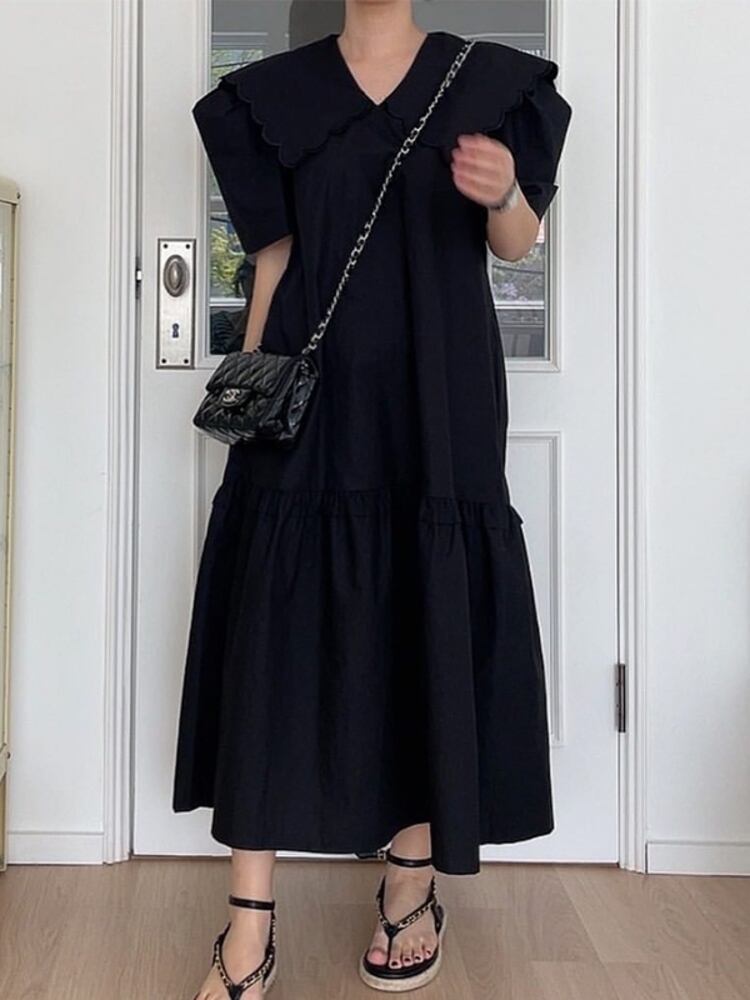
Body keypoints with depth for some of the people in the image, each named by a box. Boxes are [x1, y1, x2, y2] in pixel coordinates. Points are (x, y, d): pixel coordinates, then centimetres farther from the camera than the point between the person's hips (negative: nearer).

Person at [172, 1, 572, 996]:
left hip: (439, 398, 0)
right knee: (278, 627, -5)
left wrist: (503, 194, -12)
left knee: (429, 623, 2)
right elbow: (274, 257, 9)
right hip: (313, 399, 1)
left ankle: (412, 886, 19)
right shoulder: (275, 91, 12)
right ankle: (251, 919, 4)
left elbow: (517, 243, 10)